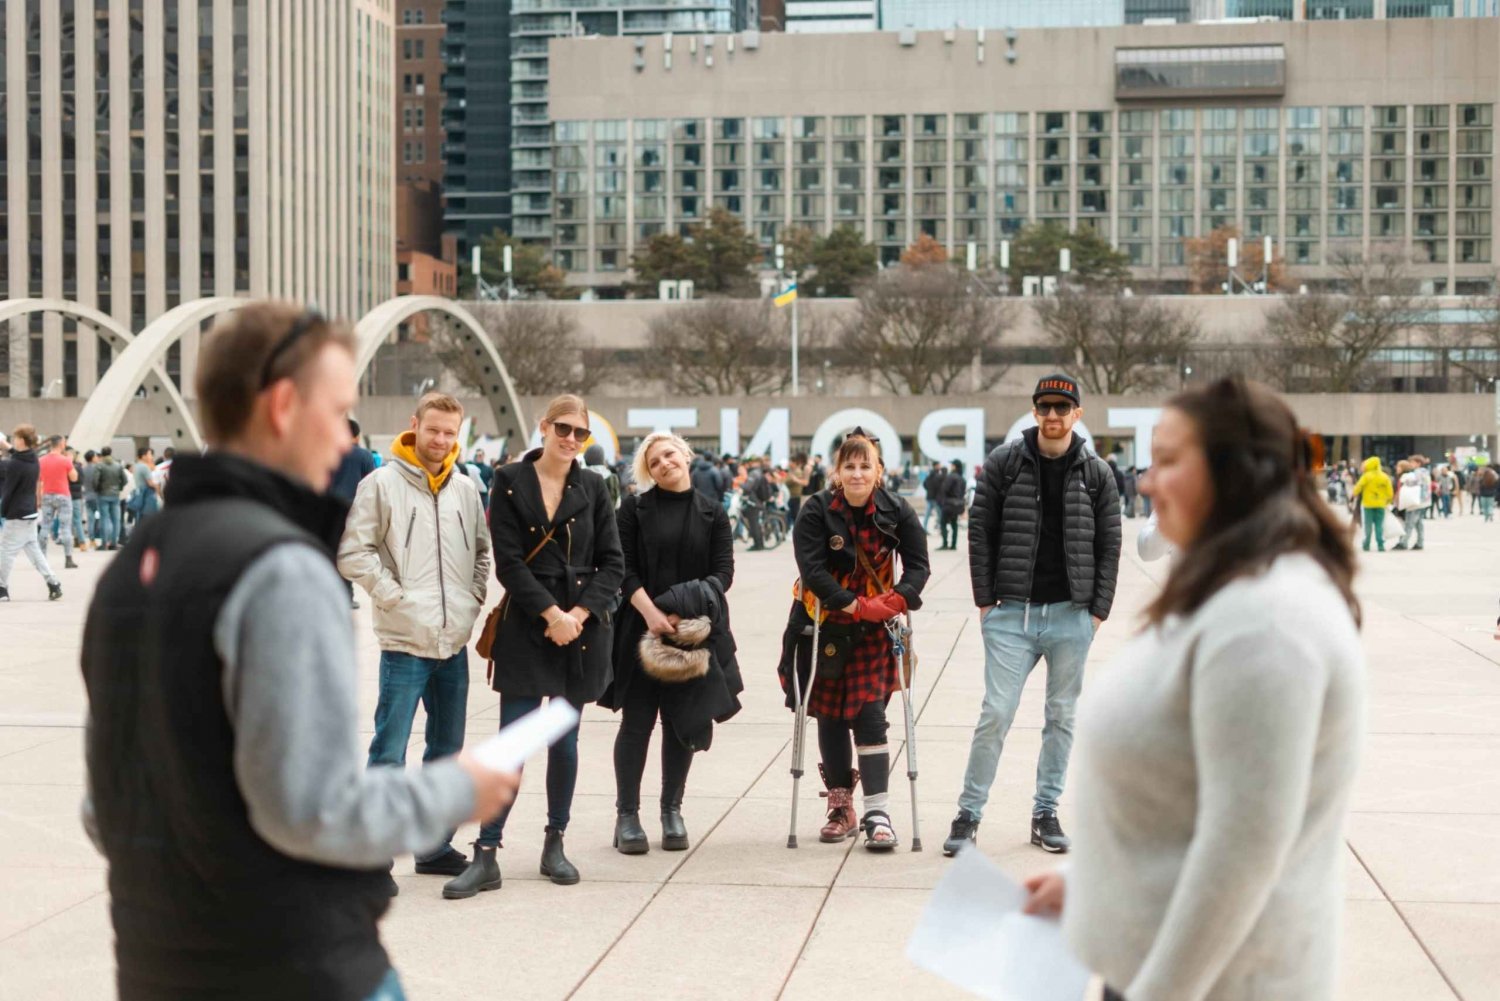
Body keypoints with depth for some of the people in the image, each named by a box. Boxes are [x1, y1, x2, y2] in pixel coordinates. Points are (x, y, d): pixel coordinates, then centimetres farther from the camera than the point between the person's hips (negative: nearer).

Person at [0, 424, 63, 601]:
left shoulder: (15, 464, -18)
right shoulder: (33, 461, 6)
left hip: (17, 515, -8)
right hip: (31, 513, 8)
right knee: (34, 550, 12)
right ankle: (53, 584, 6)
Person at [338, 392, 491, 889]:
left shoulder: (465, 488, 9)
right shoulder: (382, 483, -7)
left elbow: (482, 549, 20)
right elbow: (353, 551, -10)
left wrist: (473, 598, 6)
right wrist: (394, 597, -13)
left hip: (455, 641, 6)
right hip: (405, 641, -6)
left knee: (447, 751, 13)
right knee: (389, 753, -5)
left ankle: (435, 846, 24)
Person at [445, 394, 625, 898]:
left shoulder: (593, 488, 6)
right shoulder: (510, 482, 0)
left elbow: (613, 563, 4)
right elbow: (508, 561, -6)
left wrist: (579, 614, -9)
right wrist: (552, 613, -14)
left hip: (582, 629, 2)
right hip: (525, 626, -2)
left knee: (564, 739, 8)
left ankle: (555, 845, 21)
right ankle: (486, 856, -2)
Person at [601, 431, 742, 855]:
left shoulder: (712, 514, 8)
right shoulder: (634, 508, 4)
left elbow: (723, 572, 0)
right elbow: (624, 568, -2)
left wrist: (684, 611, -13)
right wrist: (650, 612, -16)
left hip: (693, 632, 2)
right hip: (641, 628, -2)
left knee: (685, 722, 5)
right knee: (636, 721, -2)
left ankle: (672, 811, 18)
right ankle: (627, 815, 6)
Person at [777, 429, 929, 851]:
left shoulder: (896, 511, -6)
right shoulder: (817, 511, -11)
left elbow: (918, 565, -5)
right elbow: (812, 570, -18)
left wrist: (896, 601, -23)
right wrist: (855, 605, -26)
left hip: (873, 630, 0)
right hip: (823, 629, 0)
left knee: (870, 716, -8)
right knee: (830, 719, 7)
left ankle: (877, 813, -7)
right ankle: (841, 809, 20)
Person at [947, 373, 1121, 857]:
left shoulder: (1096, 473, 4)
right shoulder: (1004, 463, 0)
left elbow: (1109, 545, 6)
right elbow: (980, 530, 1)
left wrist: (1099, 609, 0)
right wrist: (984, 599, -3)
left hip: (1071, 616, 2)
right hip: (1011, 613, -2)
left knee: (1062, 716, 9)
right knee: (996, 713, -5)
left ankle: (1046, 813, 20)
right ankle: (969, 813, 5)